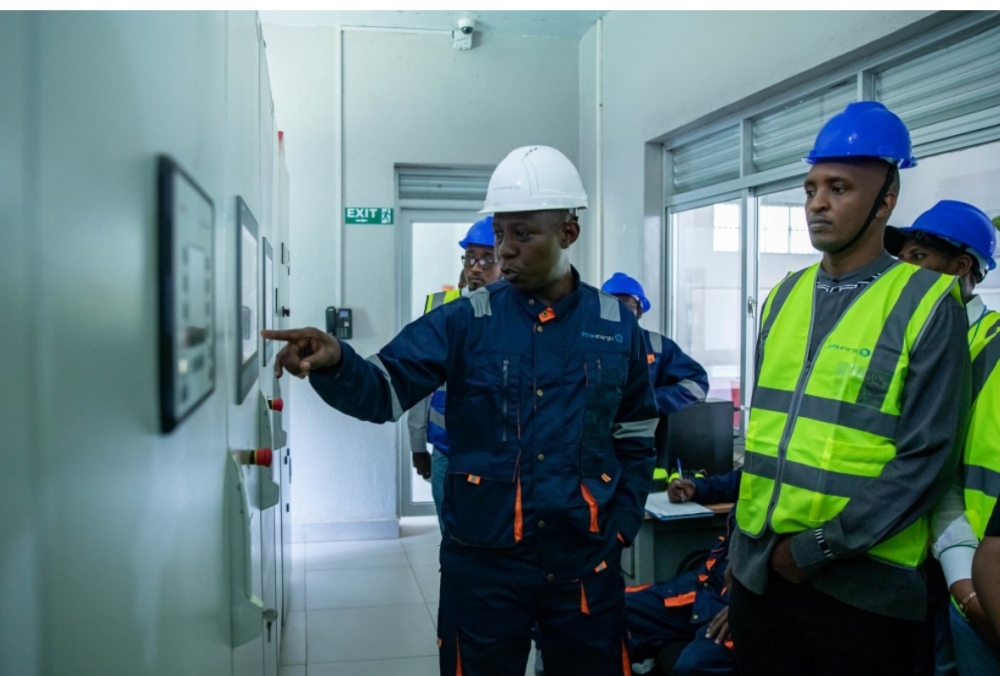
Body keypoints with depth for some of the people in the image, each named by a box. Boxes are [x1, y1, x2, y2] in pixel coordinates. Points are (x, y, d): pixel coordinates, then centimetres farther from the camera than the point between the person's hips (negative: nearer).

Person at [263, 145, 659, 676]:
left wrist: (620, 529, 2)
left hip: (585, 561, 1)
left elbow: (636, 442, 8)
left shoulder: (616, 326, 0)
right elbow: (383, 390, -15)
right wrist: (334, 364, -35)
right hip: (481, 560, -1)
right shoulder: (465, 322, -4)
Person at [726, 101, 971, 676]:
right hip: (760, 569, 5)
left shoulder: (928, 303, -8)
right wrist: (754, 538, 8)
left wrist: (817, 549, -12)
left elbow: (926, 459, -13)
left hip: (862, 585, -5)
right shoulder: (784, 296, 8)